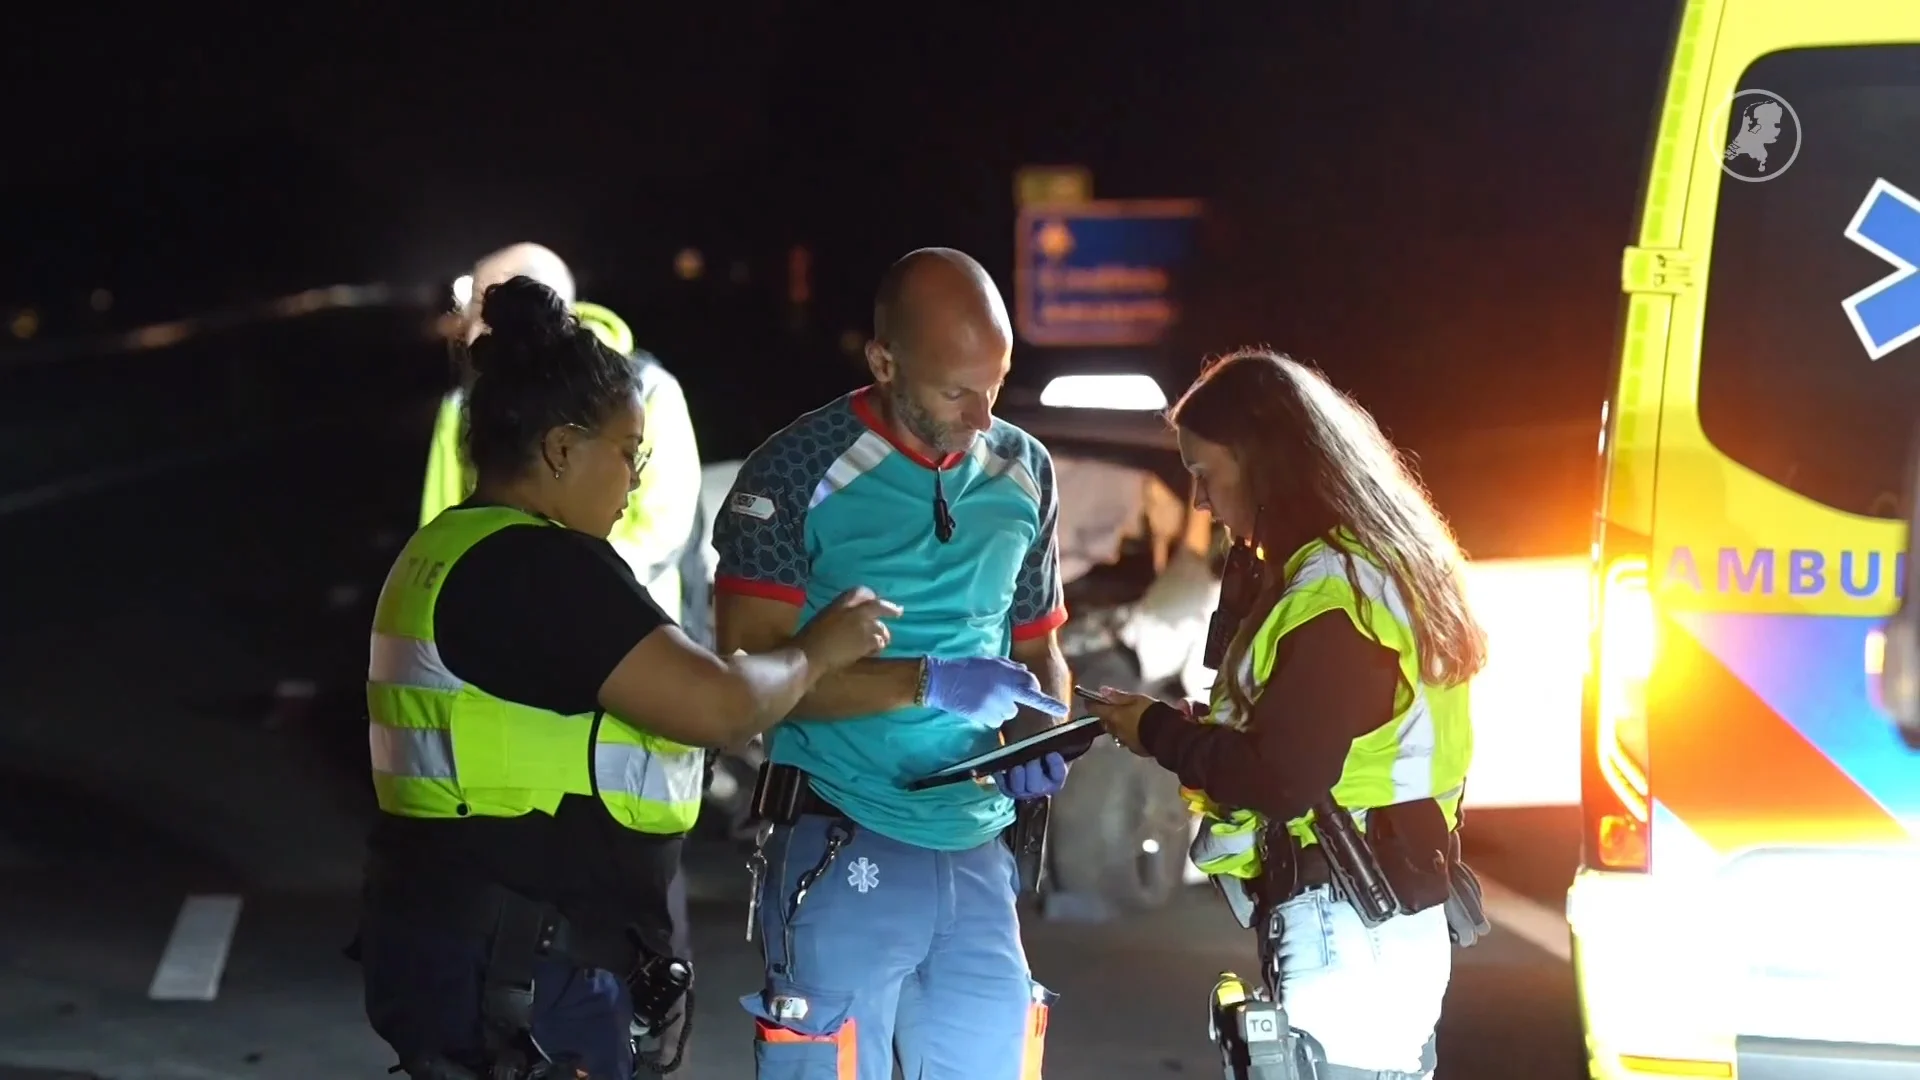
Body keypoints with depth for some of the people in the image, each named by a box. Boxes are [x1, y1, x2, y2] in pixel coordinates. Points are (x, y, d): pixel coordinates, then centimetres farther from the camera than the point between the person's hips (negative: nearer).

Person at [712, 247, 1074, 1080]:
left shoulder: (1024, 473, 8)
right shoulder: (798, 473, -9)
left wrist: (1040, 738, -5)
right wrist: (928, 683, -20)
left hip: (976, 853, 5)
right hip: (842, 849, -5)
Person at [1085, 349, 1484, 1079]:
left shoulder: (1336, 589, -18)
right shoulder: (1363, 567, 14)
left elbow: (1277, 780, -21)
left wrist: (1157, 731, -6)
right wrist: (1193, 726, 4)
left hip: (1347, 938, -10)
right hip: (1363, 928, 10)